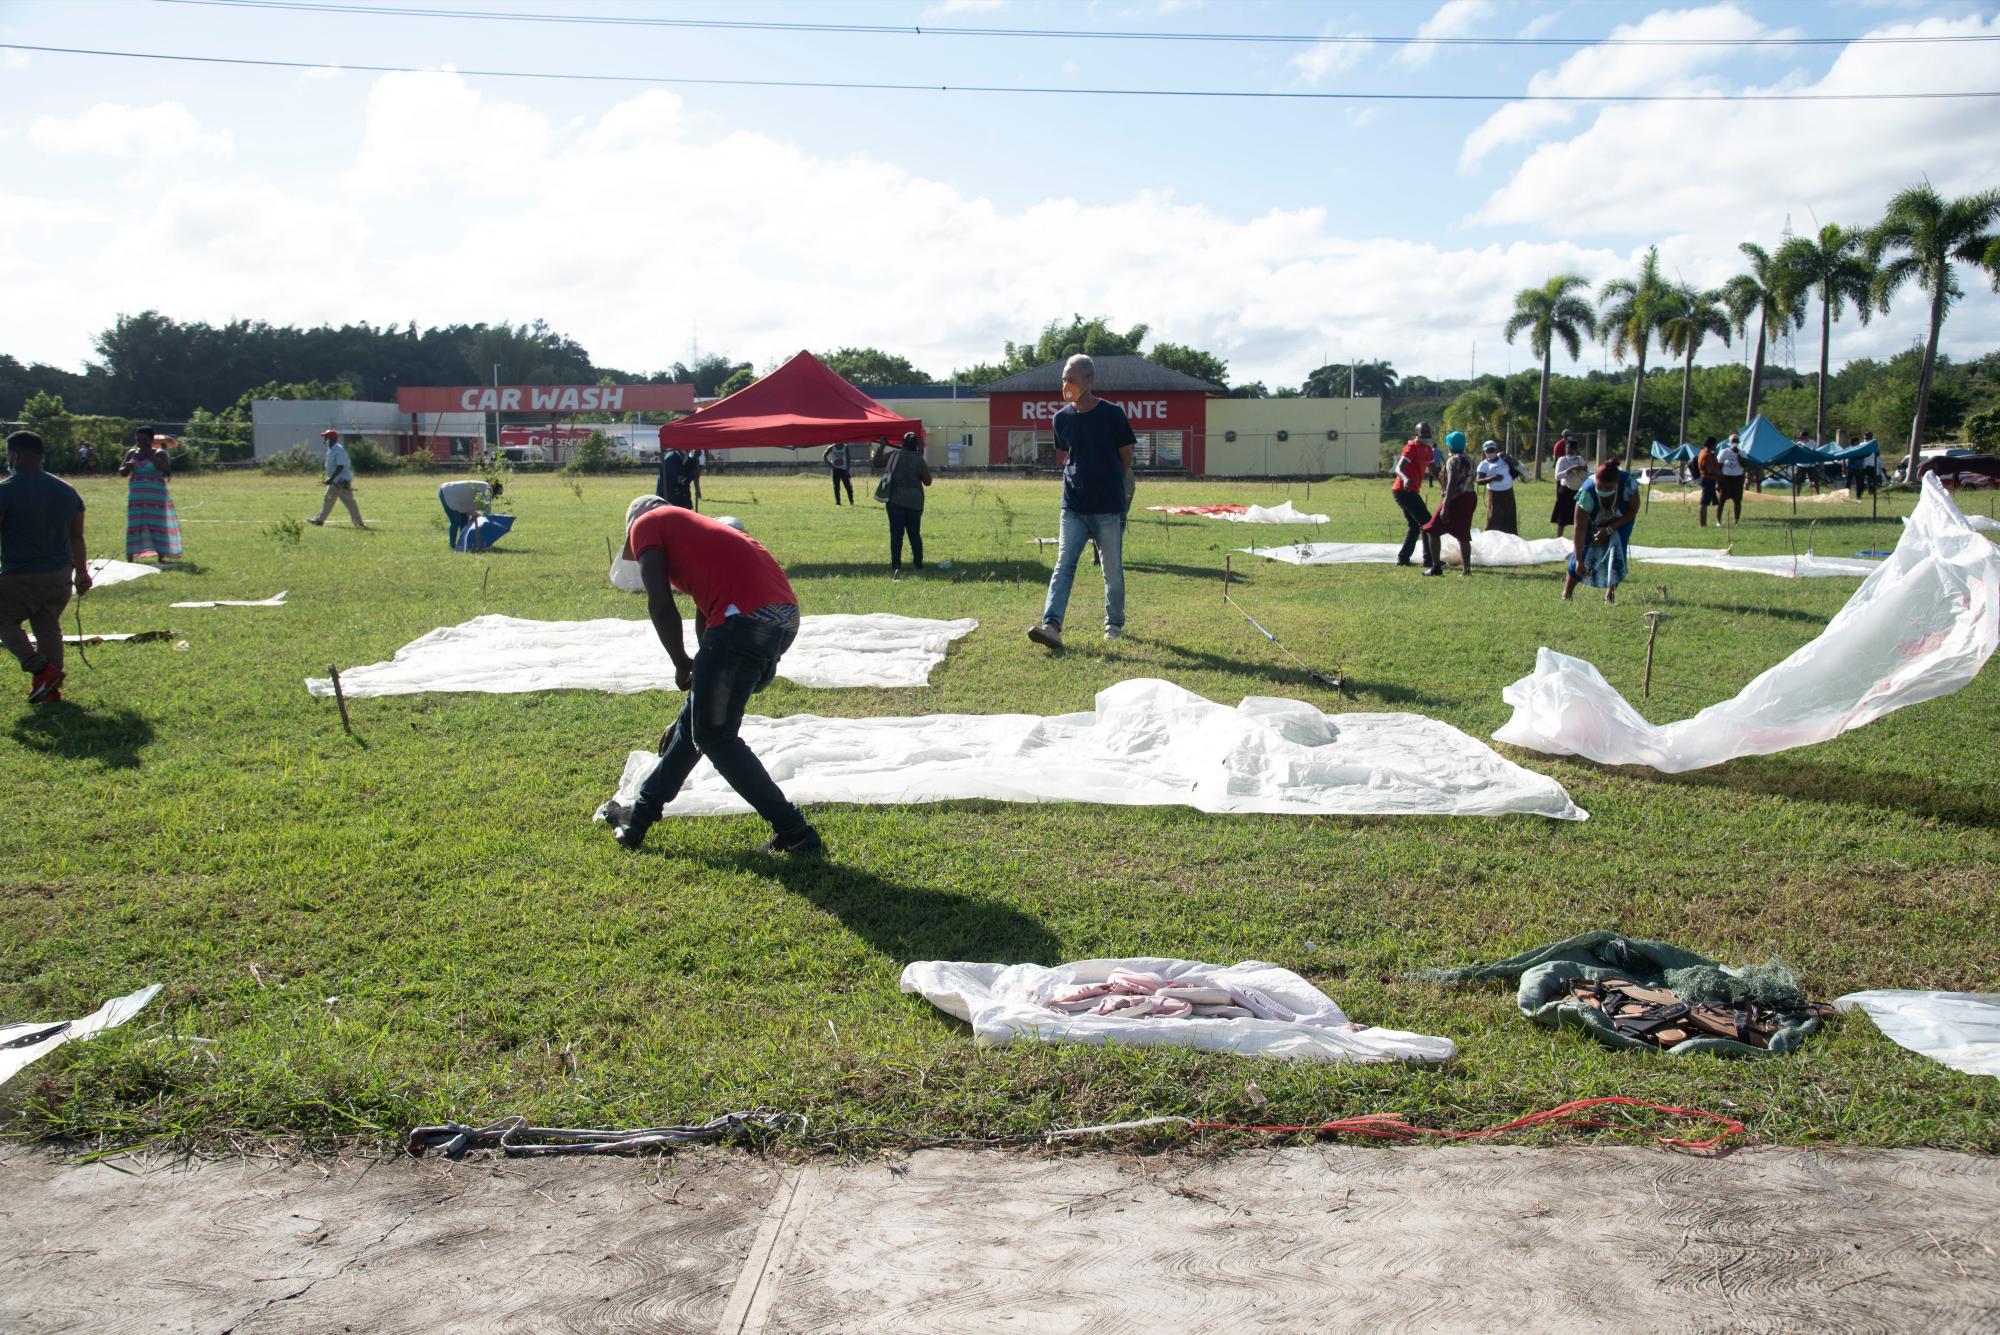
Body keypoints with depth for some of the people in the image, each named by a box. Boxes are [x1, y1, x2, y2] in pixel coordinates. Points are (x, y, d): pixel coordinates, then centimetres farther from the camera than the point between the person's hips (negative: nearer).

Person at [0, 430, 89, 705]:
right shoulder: (66, 490, 9)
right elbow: (77, 538, 15)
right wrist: (82, 573, 22)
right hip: (60, 575, 6)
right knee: (49, 627, 13)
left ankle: (41, 669, -7)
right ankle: (51, 689, 12)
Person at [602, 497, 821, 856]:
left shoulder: (645, 525, 13)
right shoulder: (694, 527, 35)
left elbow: (660, 604, -2)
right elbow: (707, 614, 37)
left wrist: (682, 664, 11)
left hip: (743, 618, -9)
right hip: (786, 615, 9)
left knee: (714, 736, 4)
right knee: (699, 716, 21)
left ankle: (794, 832, 5)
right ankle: (640, 816, 33)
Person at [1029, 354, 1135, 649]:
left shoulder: (1112, 414, -7)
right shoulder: (1061, 418, 5)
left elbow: (1126, 457, 3)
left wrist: (1109, 486, 6)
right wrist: (1076, 481, 13)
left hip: (1109, 509, -3)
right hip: (1073, 507, 3)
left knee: (1113, 570, 7)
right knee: (1064, 565, -8)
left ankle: (1114, 624, 23)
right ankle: (1052, 625, -17)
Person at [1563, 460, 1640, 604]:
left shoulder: (1628, 484, -36)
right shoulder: (1587, 492, -38)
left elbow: (1633, 511, -16)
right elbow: (1580, 528, -35)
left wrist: (1609, 530, -24)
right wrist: (1579, 560, -37)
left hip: (1621, 521, 0)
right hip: (1593, 522, 0)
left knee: (1617, 552, -19)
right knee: (1582, 552, -11)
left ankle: (1610, 595, -6)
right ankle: (1565, 596, 0)